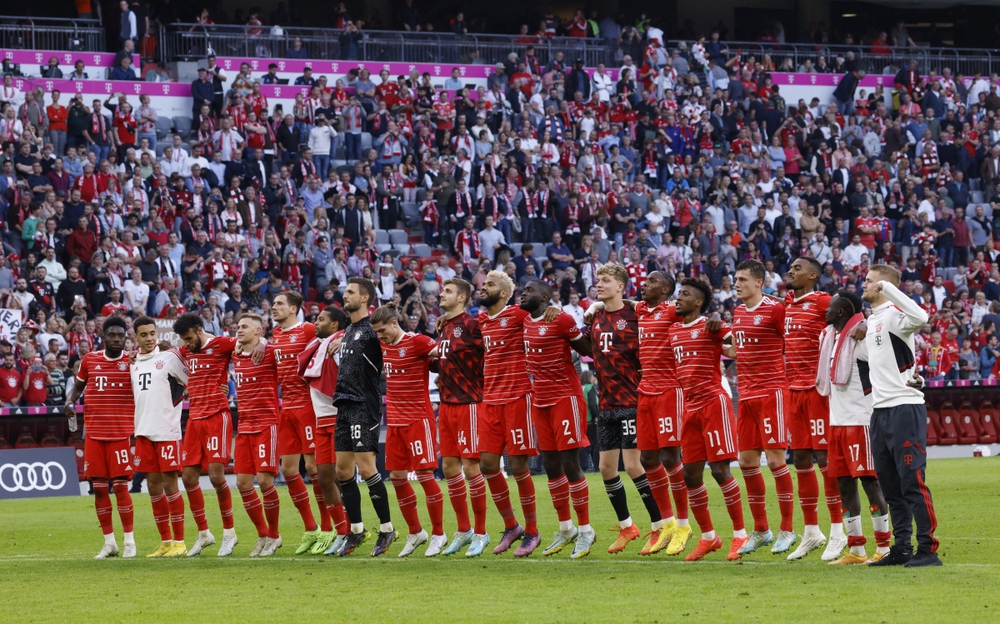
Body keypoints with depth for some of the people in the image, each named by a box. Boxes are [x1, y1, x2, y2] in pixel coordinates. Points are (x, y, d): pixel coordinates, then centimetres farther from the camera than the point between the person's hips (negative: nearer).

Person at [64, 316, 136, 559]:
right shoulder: (89, 360, 6)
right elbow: (78, 386, 19)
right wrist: (70, 400, 1)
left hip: (121, 433, -3)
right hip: (94, 434, 3)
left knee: (120, 486, -6)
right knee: (98, 487, 4)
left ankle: (129, 541, 5)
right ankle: (109, 542, 14)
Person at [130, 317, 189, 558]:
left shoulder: (170, 357, -5)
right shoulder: (133, 362, 12)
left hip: (167, 431, -6)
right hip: (143, 432, 6)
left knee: (169, 483, -5)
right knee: (153, 484, 7)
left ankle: (179, 542, 0)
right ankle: (165, 541, 14)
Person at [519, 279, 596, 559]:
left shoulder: (561, 320, -14)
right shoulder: (526, 320, 8)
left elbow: (587, 350, -4)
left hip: (565, 397, -7)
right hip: (540, 400, 7)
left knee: (569, 463, -6)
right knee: (551, 465, 10)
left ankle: (585, 529, 3)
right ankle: (566, 529, 21)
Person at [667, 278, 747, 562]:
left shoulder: (711, 326, -6)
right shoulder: (674, 331, 15)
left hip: (714, 402, -7)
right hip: (690, 407, 7)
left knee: (719, 469, -10)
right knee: (691, 473, 6)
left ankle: (740, 535, -1)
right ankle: (708, 536, 18)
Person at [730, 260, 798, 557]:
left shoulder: (775, 309, -10)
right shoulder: (738, 311, 13)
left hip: (771, 391, -8)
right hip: (746, 395, 8)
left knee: (775, 459, -8)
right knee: (747, 460, 8)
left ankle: (787, 530, 0)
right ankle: (760, 530, 17)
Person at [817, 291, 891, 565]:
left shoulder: (861, 338, -13)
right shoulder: (831, 337, 14)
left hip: (860, 420, -9)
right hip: (837, 420, 9)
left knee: (869, 481, -6)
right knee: (844, 483, 8)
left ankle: (884, 547, 0)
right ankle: (856, 550, 14)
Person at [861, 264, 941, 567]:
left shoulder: (894, 315, -11)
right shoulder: (871, 320, 17)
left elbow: (920, 317, -34)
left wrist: (888, 288, -28)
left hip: (904, 407, -10)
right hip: (880, 410, 10)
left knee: (912, 482, -10)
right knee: (890, 485, 11)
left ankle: (928, 549, -7)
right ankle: (902, 548, 17)